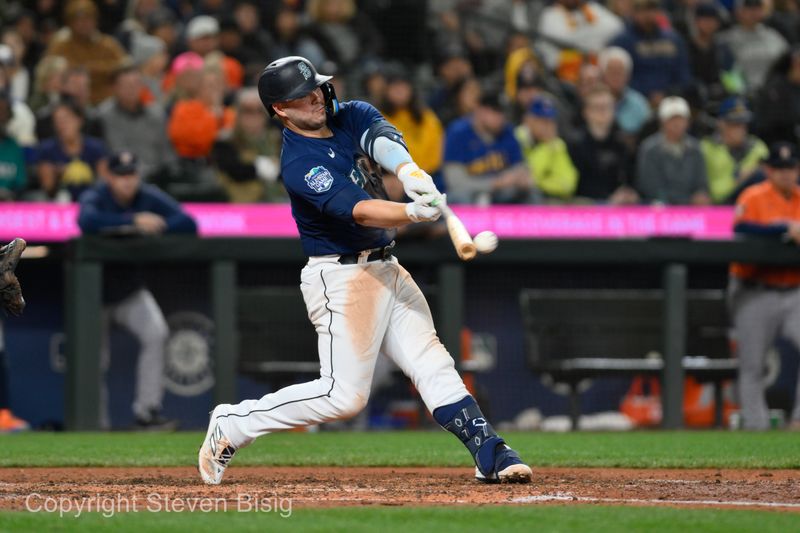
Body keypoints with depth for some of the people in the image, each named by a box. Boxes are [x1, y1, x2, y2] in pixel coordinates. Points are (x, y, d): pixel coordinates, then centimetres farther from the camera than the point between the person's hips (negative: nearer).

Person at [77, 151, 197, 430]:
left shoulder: (149, 197, -8)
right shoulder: (95, 198, -17)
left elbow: (189, 225, -16)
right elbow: (87, 221, -42)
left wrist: (150, 228, -29)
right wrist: (134, 221, -45)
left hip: (131, 291, 2)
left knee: (156, 333, -22)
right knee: (96, 361, 0)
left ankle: (147, 410, -18)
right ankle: (98, 422, 20)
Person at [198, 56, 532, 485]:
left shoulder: (350, 116, 5)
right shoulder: (300, 165, -18)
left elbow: (381, 137, -17)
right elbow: (356, 209, -31)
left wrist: (408, 170, -40)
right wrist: (413, 213, -48)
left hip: (386, 269, 8)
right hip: (340, 277, -8)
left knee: (433, 365, 2)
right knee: (345, 394, -10)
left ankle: (490, 454, -1)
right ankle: (233, 425, 0)